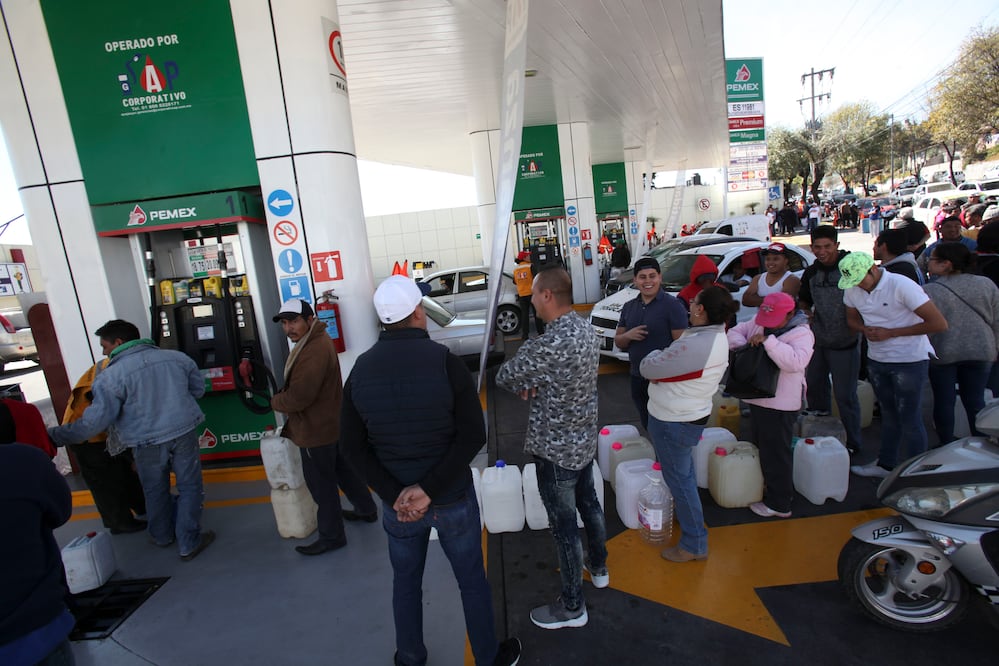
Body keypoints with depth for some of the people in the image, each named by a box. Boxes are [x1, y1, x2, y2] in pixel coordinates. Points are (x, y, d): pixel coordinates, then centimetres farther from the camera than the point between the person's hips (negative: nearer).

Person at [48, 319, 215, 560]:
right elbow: (198, 388, 11)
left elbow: (96, 420, -17)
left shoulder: (111, 376, -12)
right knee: (189, 487, 12)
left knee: (155, 491, 21)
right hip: (183, 432, 2)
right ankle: (188, 544, 17)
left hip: (147, 443, -1)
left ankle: (162, 536, 42)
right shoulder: (176, 357, 1)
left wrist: (54, 436, -6)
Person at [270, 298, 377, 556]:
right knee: (343, 469, 24)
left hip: (316, 430, -10)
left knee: (321, 485, 5)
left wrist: (275, 401, -9)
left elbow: (298, 397, -29)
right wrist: (283, 398, -2)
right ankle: (366, 509, 42)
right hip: (331, 422, 10)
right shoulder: (316, 341, 7)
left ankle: (331, 536, 20)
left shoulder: (315, 351, -28)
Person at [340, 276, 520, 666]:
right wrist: (430, 489, -18)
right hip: (452, 498, -2)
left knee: (406, 582, 26)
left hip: (397, 501, 3)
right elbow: (473, 436, -20)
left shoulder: (361, 369, -7)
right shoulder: (445, 361, -17)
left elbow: (352, 446, -6)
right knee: (472, 581, 19)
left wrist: (395, 494, -11)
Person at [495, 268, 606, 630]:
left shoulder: (550, 343, -30)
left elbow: (503, 377, -19)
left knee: (564, 526, 7)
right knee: (588, 504, 27)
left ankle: (572, 607, 26)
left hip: (555, 449, -9)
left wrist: (523, 385, 0)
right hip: (585, 439, 9)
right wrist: (533, 385, -8)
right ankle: (598, 567, 50)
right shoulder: (585, 328, -1)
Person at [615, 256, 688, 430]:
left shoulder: (673, 306, -12)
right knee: (647, 426, 21)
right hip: (637, 378, 6)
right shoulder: (629, 307, 7)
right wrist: (628, 336, -12)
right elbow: (618, 343, 11)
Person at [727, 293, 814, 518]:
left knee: (776, 455, 1)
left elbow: (796, 362, -31)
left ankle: (779, 504, 15)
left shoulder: (801, 333, -16)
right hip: (758, 399, 8)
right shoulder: (758, 322, 5)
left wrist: (768, 341, -32)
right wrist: (744, 344, -11)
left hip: (780, 405, -8)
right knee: (760, 448, 22)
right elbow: (735, 332, 10)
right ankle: (766, 489, 41)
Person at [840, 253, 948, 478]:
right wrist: (866, 330, -11)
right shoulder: (852, 290, -4)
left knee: (909, 419, 2)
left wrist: (890, 333, -21)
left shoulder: (901, 286, -21)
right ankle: (885, 464, 32)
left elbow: (939, 324, -21)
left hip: (910, 361, -6)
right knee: (888, 415, 19)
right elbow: (852, 319, 13)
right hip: (876, 360, 6)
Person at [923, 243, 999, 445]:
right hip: (981, 352, 4)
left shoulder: (930, 291, -15)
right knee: (975, 400, 15)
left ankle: (947, 445, 18)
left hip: (942, 354, -4)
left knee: (943, 401, 8)